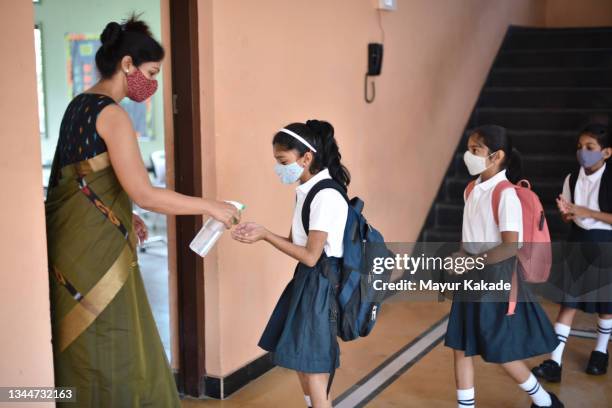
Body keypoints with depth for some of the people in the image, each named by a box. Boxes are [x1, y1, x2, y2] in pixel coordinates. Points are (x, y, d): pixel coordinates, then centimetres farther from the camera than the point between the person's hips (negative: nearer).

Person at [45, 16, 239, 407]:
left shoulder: (80, 105, 12)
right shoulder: (112, 114, -16)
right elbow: (143, 193, -22)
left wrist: (124, 216, 17)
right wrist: (210, 206, -14)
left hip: (73, 243, 9)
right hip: (97, 250, -9)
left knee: (83, 351, 17)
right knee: (110, 351, 1)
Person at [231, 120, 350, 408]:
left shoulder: (326, 196, -21)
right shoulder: (306, 191, 9)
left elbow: (310, 256, -20)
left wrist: (265, 236, -16)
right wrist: (260, 232, -2)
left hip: (321, 284, -10)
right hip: (305, 279, 10)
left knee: (314, 369, -2)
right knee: (299, 359, 19)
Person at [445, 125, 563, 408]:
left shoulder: (505, 194, -18)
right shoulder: (472, 190, 6)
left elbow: (510, 247, -22)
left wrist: (471, 261, -21)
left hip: (496, 278, -7)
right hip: (472, 278, 8)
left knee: (500, 352, 5)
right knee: (460, 347, 9)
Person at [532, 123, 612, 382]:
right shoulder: (572, 179, 1)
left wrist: (585, 211, -21)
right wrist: (566, 213, -12)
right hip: (578, 242, 3)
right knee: (568, 303, 0)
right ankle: (554, 362, -1)